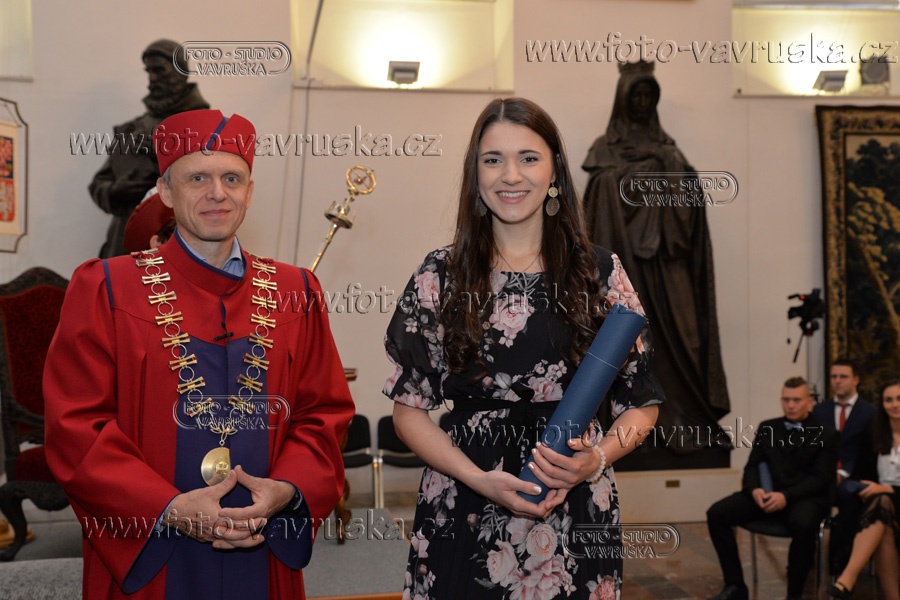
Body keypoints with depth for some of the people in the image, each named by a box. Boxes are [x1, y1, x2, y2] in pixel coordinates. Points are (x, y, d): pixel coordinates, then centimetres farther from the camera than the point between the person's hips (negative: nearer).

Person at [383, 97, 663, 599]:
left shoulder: (600, 273, 0)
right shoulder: (440, 276, 0)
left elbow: (641, 404, 5)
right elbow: (410, 410, 0)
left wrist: (597, 459, -14)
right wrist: (481, 480, -13)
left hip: (575, 520, 1)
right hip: (463, 519, 0)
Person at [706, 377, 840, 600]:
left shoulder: (826, 436, 7)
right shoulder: (766, 428, 19)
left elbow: (820, 479, -4)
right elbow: (752, 466, 13)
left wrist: (786, 496, -20)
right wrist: (755, 489, -11)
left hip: (804, 497, -4)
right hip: (766, 493, 4)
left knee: (804, 525, -39)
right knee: (716, 513, -19)